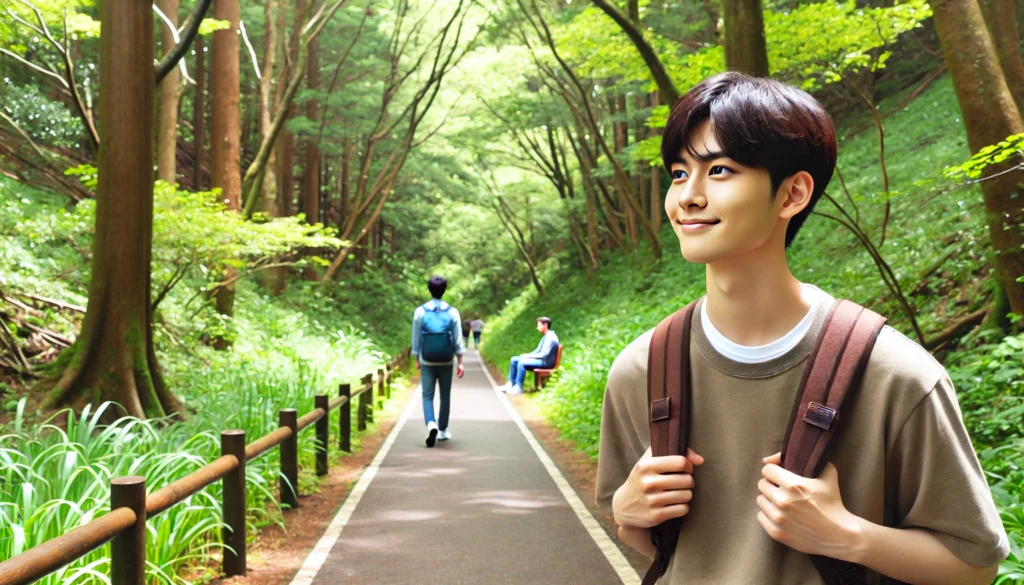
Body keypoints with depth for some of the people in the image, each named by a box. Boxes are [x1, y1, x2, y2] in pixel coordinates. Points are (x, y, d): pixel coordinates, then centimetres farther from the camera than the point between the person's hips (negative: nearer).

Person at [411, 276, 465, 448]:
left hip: (427, 361, -1)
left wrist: (416, 359, 11)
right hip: (446, 361, 1)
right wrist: (460, 362, 3)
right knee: (445, 395, 14)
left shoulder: (420, 311, -4)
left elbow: (416, 337, 0)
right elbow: (458, 339, -3)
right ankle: (442, 430, 21)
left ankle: (431, 425, -22)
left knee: (427, 395, 2)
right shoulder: (452, 312, -3)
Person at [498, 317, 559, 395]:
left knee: (522, 363, -29)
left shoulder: (551, 338, -19)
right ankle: (511, 384, 3)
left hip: (546, 362, -10)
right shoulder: (545, 336, 14)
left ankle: (518, 388, -22)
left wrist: (529, 356, -16)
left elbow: (544, 355, -24)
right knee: (514, 360, 4)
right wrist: (528, 355, 0)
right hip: (540, 359, 10)